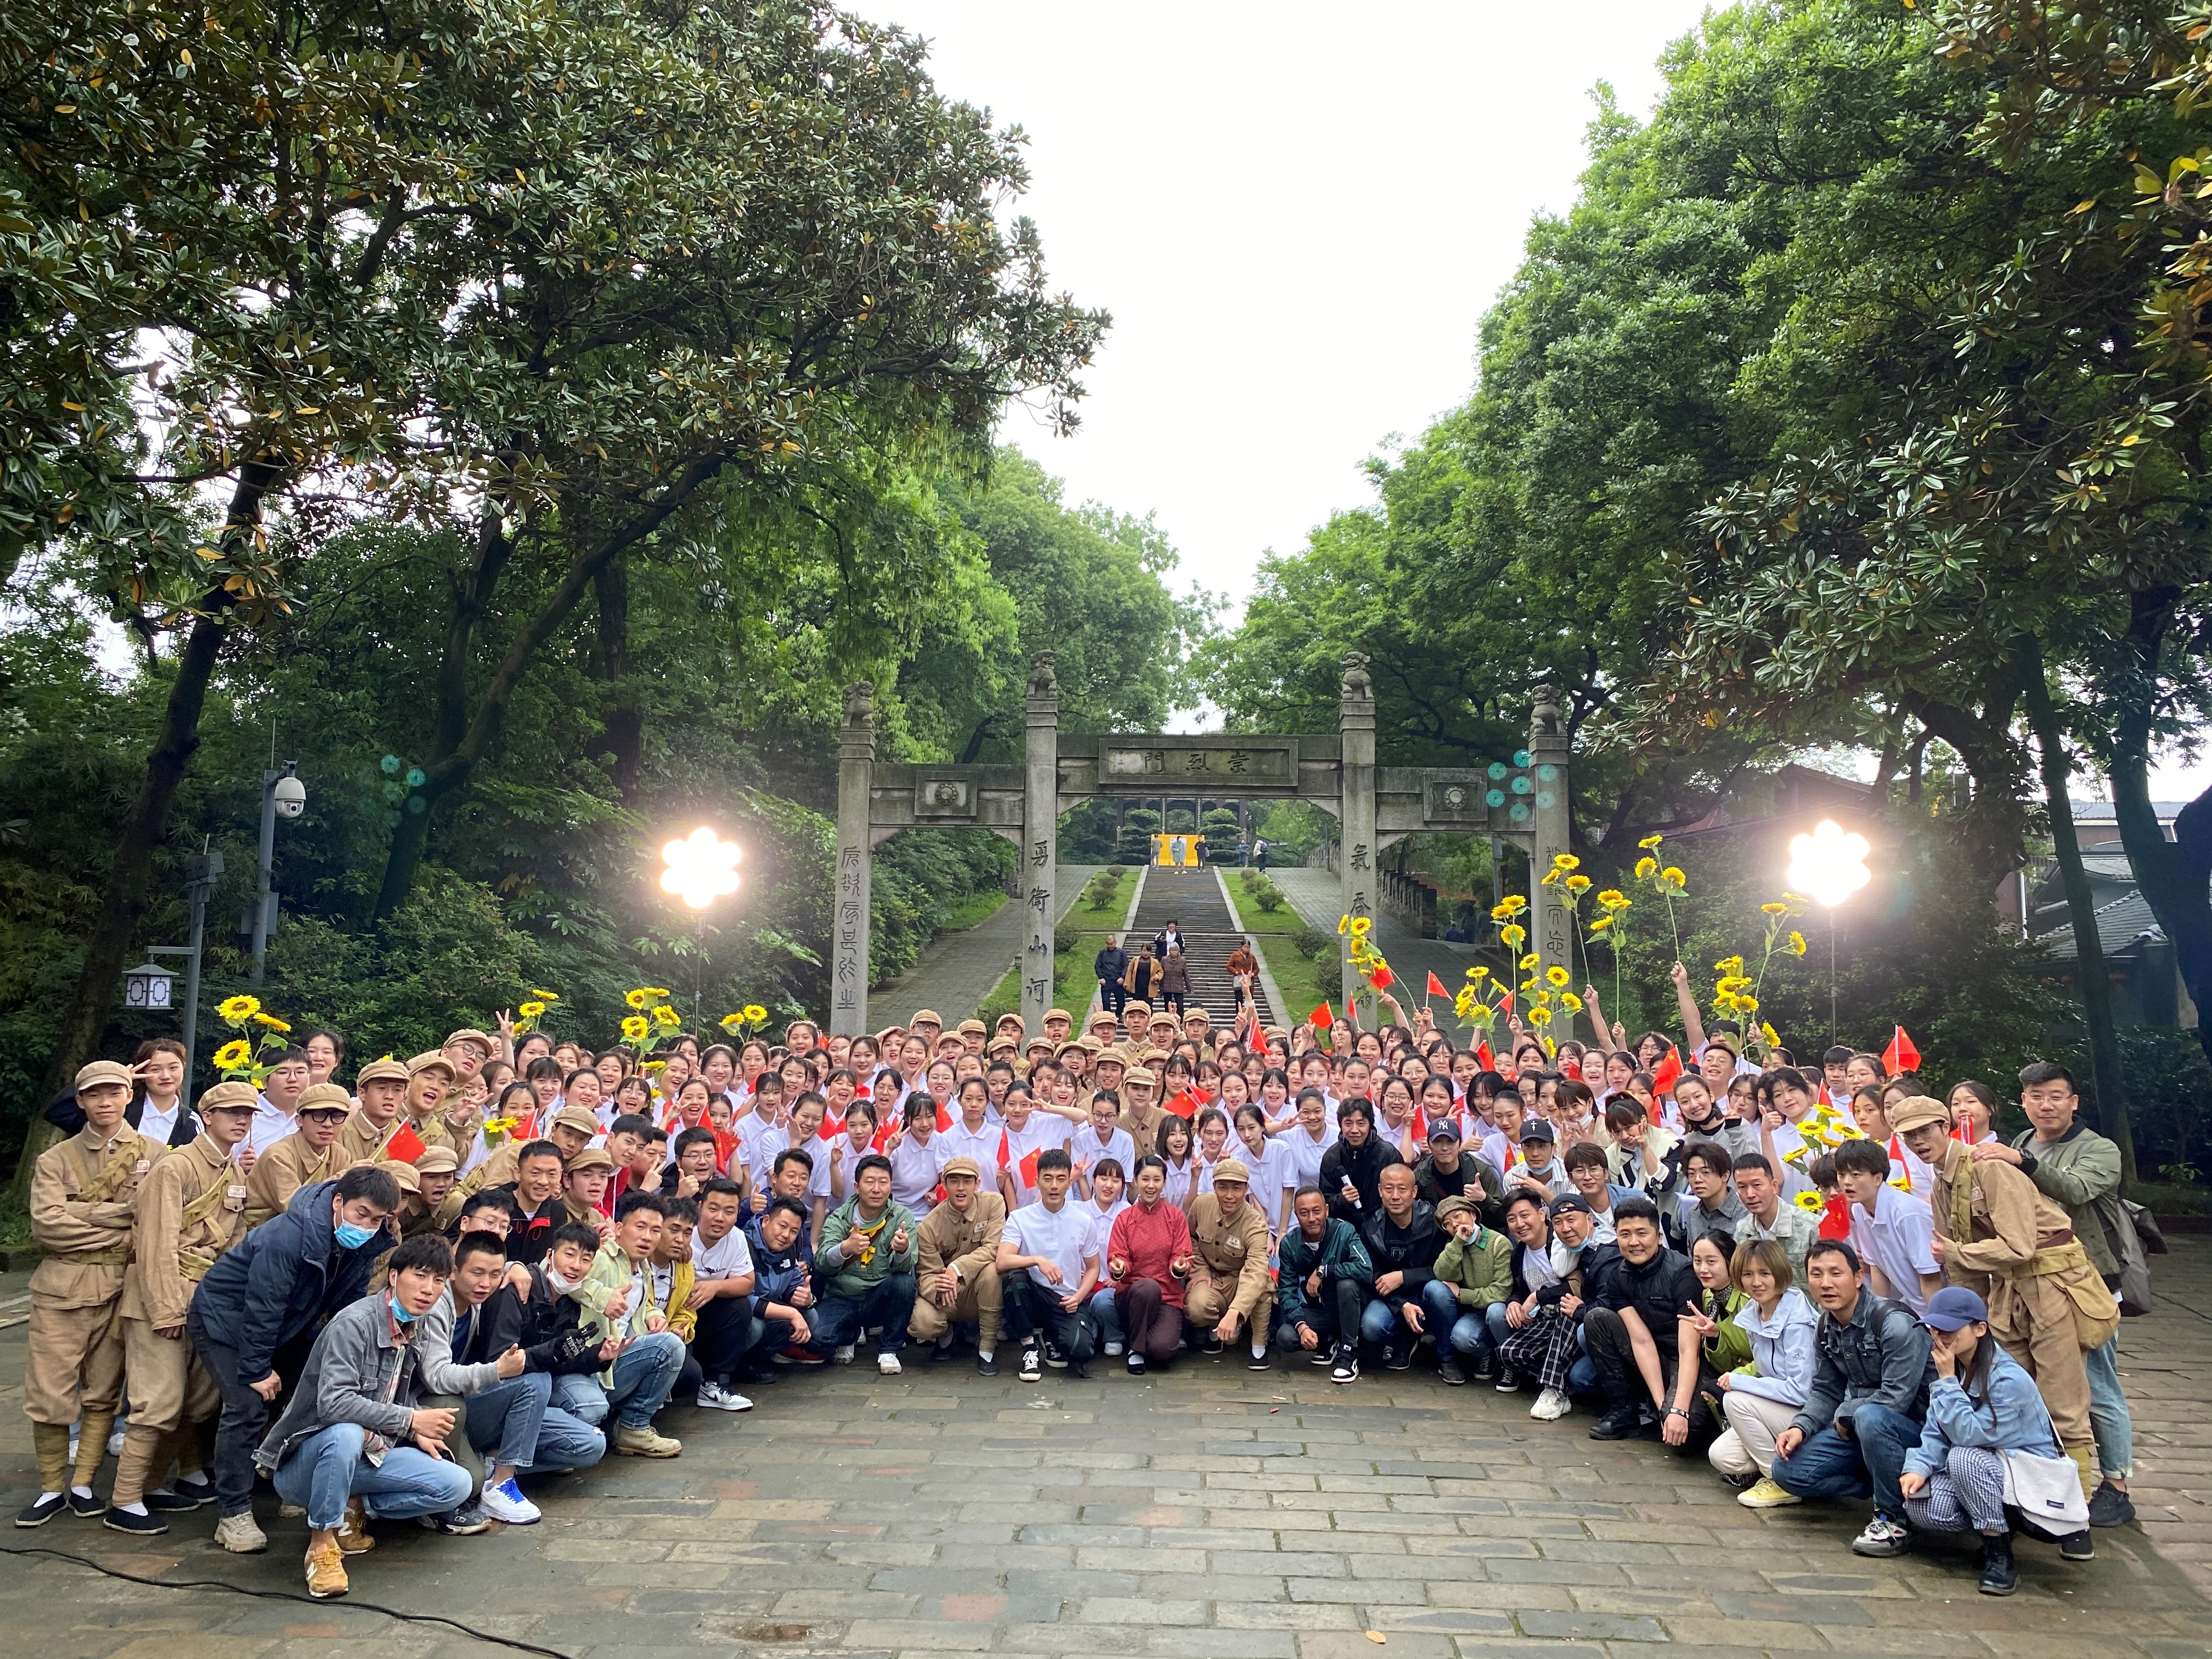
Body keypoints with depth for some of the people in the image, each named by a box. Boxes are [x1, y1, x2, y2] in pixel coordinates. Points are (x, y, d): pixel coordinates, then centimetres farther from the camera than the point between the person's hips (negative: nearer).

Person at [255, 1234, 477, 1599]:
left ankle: (354, 1508, 6)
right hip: (303, 1456, -7)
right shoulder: (355, 1323, -20)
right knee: (345, 1434, -41)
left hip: (367, 1454, 7)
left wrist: (417, 1434, -3)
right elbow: (333, 1402, -31)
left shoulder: (412, 1329, 5)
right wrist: (411, 1420, -29)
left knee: (456, 1486, -12)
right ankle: (322, 1542, -20)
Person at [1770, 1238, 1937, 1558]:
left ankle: (1894, 1519, -20)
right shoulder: (1826, 1330, 2)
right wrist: (1800, 1427, -12)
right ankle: (1888, 1487, 3)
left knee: (1871, 1417, -40)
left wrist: (1843, 1414, -12)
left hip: (1918, 1426, -7)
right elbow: (1824, 1392, 8)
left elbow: (1896, 1398, -27)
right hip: (1859, 1427, 7)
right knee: (1787, 1469, -6)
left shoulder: (1894, 1323, -22)